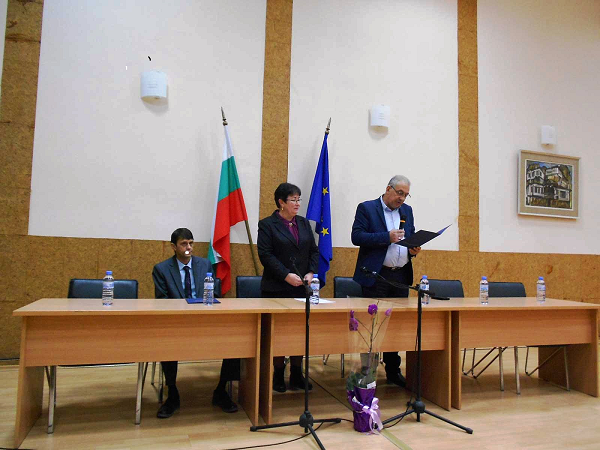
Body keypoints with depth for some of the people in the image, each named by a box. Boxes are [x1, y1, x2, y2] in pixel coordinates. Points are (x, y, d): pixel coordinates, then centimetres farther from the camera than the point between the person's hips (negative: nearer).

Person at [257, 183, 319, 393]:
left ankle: (297, 374, 19)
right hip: (277, 289, -4)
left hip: (301, 288, 5)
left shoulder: (304, 223, 13)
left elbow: (314, 251, 12)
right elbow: (265, 255, -11)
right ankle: (278, 375, 16)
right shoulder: (267, 224, -3)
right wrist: (286, 275, -17)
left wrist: (311, 273, -3)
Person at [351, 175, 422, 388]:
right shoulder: (366, 208, -3)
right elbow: (356, 236, -12)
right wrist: (387, 237, -21)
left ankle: (393, 371, 24)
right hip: (376, 275, -5)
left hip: (401, 276, 6)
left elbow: (411, 238, 21)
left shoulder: (407, 211, 15)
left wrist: (413, 249, -2)